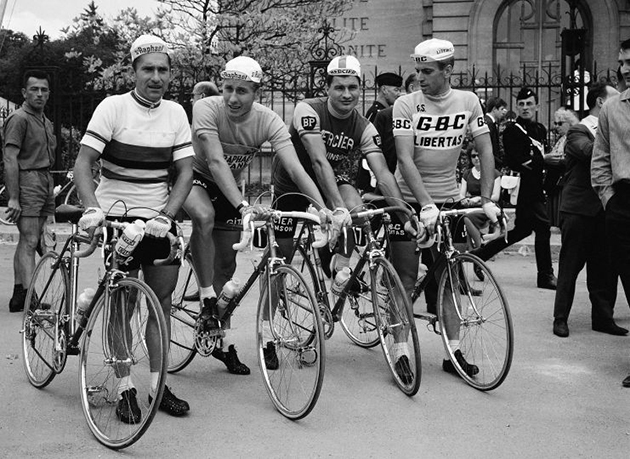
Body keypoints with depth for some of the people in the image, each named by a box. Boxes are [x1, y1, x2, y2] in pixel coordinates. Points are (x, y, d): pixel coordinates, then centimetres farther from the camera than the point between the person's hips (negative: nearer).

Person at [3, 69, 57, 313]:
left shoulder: (46, 122, 19)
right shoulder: (19, 119, -8)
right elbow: (10, 160, -14)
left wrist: (51, 191, 19)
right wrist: (13, 198, -19)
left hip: (45, 182, 8)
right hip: (27, 181, -8)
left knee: (27, 240, 10)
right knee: (29, 241, -14)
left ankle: (18, 295, 14)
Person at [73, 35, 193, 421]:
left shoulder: (176, 113, 1)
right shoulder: (113, 107, -9)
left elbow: (185, 171, -1)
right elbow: (83, 164, -15)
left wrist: (166, 215, -15)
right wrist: (92, 209, -31)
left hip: (158, 219, 3)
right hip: (117, 216, -3)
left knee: (163, 300, 4)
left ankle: (159, 385, 14)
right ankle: (125, 388, 9)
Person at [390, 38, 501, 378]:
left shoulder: (468, 102, -2)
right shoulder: (406, 105, -11)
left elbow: (486, 152, -1)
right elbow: (405, 159, -19)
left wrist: (486, 200, -11)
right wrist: (426, 204, -29)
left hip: (448, 199, 3)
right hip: (409, 200, -2)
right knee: (406, 279, -4)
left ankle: (453, 352, 13)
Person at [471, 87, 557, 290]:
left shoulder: (541, 129, 18)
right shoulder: (512, 130, -7)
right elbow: (514, 161, -17)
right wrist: (542, 161, -21)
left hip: (536, 187, 9)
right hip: (524, 187, -9)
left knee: (521, 230, 13)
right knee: (543, 227, -12)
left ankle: (477, 254, 24)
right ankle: (545, 275, -4)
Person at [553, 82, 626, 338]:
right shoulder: (578, 131, -7)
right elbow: (590, 151, -27)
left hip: (603, 210, 6)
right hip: (579, 209, -6)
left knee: (604, 268, 7)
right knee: (570, 266, 1)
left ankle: (602, 318, 15)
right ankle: (560, 318, 9)